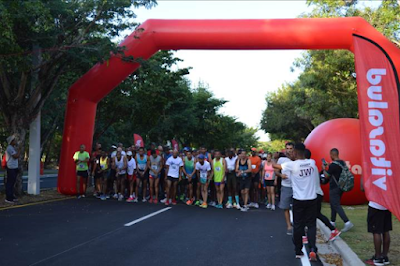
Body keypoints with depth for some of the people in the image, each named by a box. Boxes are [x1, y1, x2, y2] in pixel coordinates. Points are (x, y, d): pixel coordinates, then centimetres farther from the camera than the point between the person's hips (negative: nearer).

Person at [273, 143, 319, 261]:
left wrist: (273, 161, 25)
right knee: (311, 225, 7)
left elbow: (275, 166, 2)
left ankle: (298, 251, 18)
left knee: (298, 226, 10)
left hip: (298, 200, -2)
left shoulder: (292, 165, -11)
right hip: (312, 199, 2)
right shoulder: (312, 162, -1)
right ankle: (312, 249, -10)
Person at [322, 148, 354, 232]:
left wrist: (324, 169, 5)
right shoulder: (343, 163, 7)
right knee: (334, 204, 18)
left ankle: (347, 222, -17)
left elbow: (327, 176, -12)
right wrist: (328, 167, 24)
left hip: (334, 188, -9)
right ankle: (332, 221, 26)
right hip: (341, 187, 9)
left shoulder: (333, 165, -19)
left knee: (336, 206, -9)